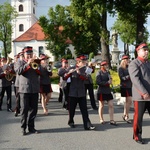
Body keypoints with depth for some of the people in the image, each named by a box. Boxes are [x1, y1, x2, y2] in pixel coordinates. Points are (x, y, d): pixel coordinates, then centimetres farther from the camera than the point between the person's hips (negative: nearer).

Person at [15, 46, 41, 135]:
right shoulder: (20, 62, 8)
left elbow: (40, 73, 3)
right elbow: (19, 71, -12)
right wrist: (27, 64, -19)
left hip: (35, 89, 3)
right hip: (24, 89, -3)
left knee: (33, 109, 6)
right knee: (24, 109, -1)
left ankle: (31, 127, 16)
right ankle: (23, 128, 8)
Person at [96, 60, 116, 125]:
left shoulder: (108, 72, 13)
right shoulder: (99, 72, -7)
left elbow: (110, 79, 5)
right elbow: (98, 82, -15)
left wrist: (110, 80, -18)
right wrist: (107, 82, -13)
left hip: (108, 91, 6)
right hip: (101, 92, -5)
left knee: (111, 105, -1)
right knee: (101, 106, 6)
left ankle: (111, 120, 2)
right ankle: (101, 119, 20)